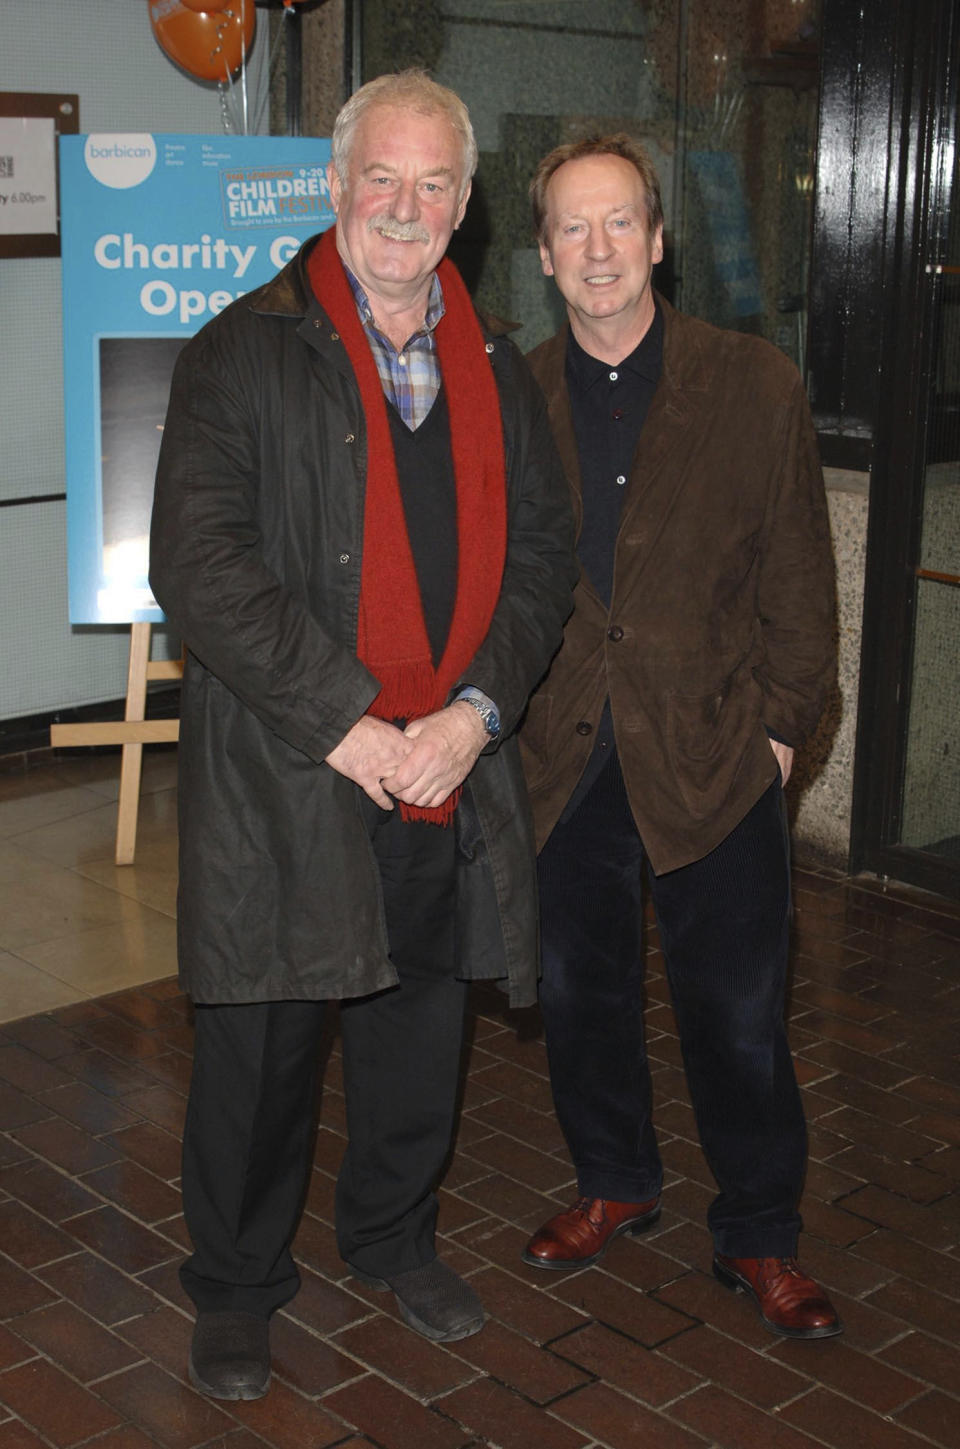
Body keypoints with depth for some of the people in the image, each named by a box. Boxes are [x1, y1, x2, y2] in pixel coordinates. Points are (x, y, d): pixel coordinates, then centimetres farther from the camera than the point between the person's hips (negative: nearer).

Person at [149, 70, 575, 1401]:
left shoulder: (497, 370, 11)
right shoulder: (244, 354, -4)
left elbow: (541, 555, 8)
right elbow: (197, 563, -13)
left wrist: (476, 712, -7)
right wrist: (342, 720, -17)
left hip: (451, 773, 4)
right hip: (281, 781, -4)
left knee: (421, 1033, 17)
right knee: (261, 1046, 8)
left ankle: (395, 1240, 41)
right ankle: (238, 1284, 30)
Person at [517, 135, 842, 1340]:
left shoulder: (754, 386, -3)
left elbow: (797, 575, 0)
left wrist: (782, 719, -4)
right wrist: (501, 710, 2)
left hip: (710, 753, -2)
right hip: (563, 754, 2)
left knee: (736, 1010, 5)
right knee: (580, 988, 15)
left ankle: (759, 1237, 25)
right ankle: (614, 1183, 39)